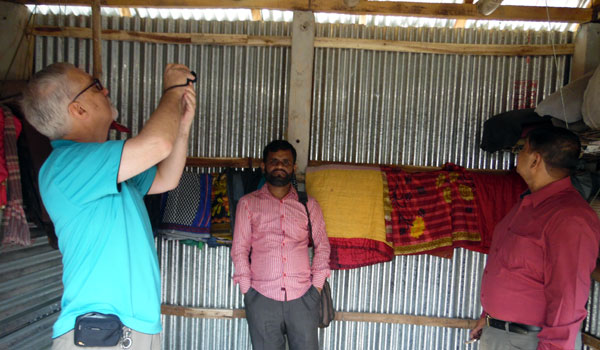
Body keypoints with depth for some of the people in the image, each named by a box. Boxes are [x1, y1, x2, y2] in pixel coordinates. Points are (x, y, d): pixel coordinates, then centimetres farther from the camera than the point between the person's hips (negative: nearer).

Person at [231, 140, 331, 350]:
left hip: (302, 296, 1)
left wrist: (317, 285, 2)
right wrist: (247, 289, -1)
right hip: (262, 298, -1)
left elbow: (322, 246, 11)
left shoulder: (308, 204, 11)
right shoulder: (248, 203, 8)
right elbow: (239, 249, 6)